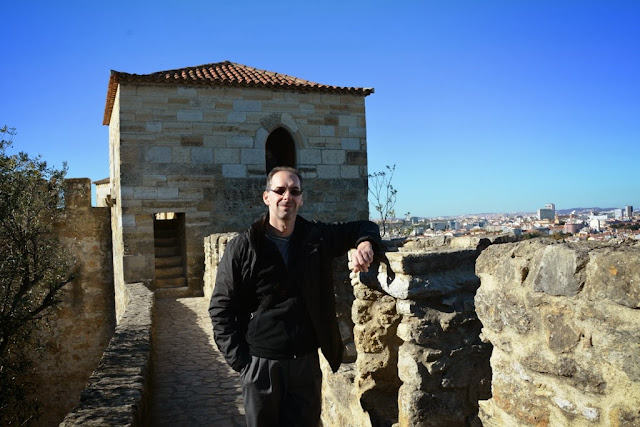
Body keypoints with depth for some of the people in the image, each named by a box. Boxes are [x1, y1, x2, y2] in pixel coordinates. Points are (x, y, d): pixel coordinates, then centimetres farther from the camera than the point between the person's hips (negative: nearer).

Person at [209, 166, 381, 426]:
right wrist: (238, 360, -10)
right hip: (261, 364, -2)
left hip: (307, 362, 3)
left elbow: (363, 227, 14)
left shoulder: (317, 238, 2)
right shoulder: (242, 248, -7)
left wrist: (365, 243, -10)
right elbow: (221, 308, -4)